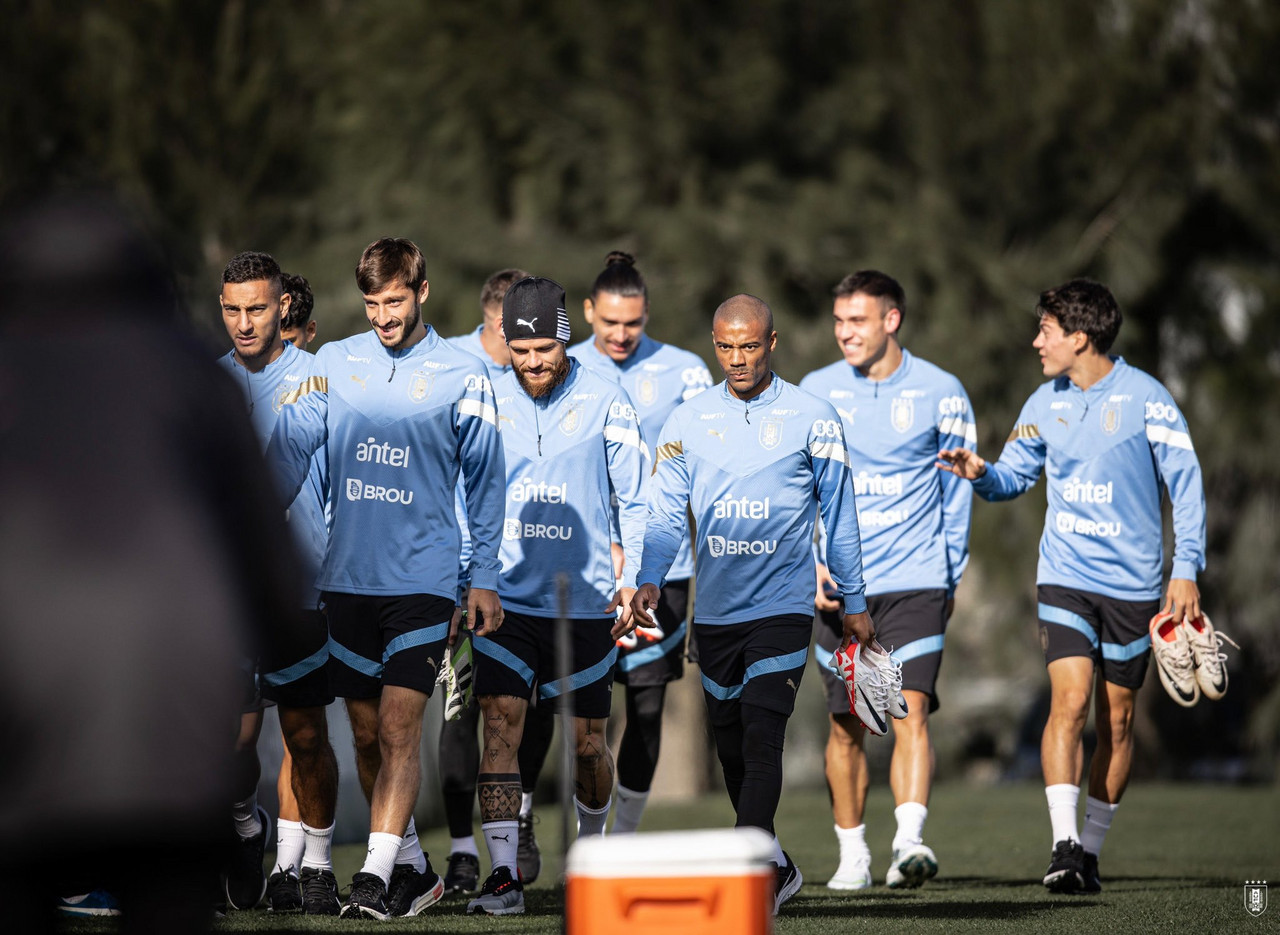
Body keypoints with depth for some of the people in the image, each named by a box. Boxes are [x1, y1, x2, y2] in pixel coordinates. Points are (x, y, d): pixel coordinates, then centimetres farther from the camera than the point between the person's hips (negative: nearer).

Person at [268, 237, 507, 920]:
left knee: (399, 729, -14)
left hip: (423, 578, -3)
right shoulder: (334, 363, 7)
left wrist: (485, 578, 3)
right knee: (366, 735, 9)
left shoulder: (461, 376, 1)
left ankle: (376, 876, -16)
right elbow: (291, 447, 5)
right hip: (346, 576, 4)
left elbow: (485, 481, 6)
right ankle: (414, 869, 22)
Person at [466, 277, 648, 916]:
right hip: (506, 598, 1)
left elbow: (636, 500, 4)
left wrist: (635, 581, -2)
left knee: (586, 743, 8)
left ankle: (591, 845, 34)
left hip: (585, 600, -1)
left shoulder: (604, 403, -1)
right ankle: (503, 875, -13)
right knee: (500, 729, -12)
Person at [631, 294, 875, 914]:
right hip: (714, 609, 4)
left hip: (782, 607, -4)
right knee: (730, 747, 10)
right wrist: (650, 580, -12)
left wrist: (854, 602, 8)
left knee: (761, 740, -16)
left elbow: (838, 515, 7)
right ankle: (777, 868, 26)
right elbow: (666, 513, 5)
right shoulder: (688, 421, 6)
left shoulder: (811, 419, 0)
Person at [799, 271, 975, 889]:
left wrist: (950, 577, 9)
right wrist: (809, 564, -5)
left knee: (911, 709, -16)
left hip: (915, 580, -2)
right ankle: (852, 854, 17)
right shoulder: (815, 392, 4)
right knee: (846, 724, 6)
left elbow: (957, 492, 9)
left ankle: (911, 841, -24)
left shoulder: (940, 393, 1)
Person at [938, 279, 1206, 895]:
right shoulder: (1045, 404, 6)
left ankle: (1091, 850, 17)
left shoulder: (1145, 398, -7)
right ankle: (1065, 846, -20)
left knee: (1116, 718, 5)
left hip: (1132, 583, -2)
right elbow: (1014, 476, 16)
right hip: (1065, 576, 2)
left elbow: (1185, 483, -4)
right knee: (1069, 701, -15)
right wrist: (980, 474, -7)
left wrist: (1186, 569, -10)